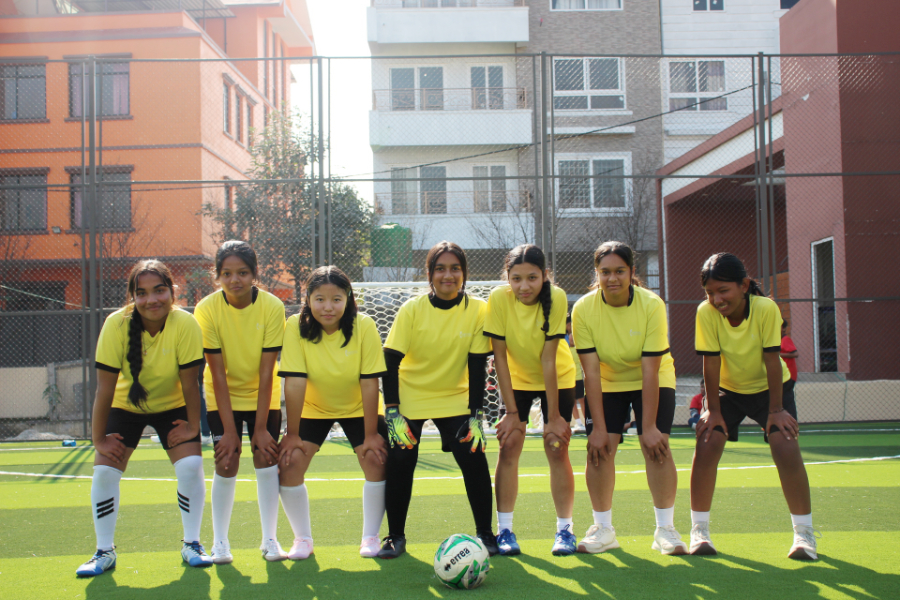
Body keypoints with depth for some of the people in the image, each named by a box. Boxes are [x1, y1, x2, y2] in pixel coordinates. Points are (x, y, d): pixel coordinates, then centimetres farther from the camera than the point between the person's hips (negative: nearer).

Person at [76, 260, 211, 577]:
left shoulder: (185, 324, -28)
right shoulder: (117, 324, -27)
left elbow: (189, 382, -19)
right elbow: (104, 387, -22)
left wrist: (192, 427, -13)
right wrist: (98, 438, -17)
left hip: (172, 405, 0)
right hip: (125, 405, 1)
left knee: (191, 467, -15)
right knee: (104, 472, -10)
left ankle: (191, 544, 5)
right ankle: (104, 552, 7)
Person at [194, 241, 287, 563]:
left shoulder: (272, 307, -20)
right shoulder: (207, 309, -20)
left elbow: (266, 373, -18)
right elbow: (217, 373, -18)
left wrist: (260, 427, -18)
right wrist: (229, 430, -19)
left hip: (263, 395, 1)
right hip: (223, 397, 0)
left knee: (266, 457, -7)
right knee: (227, 462, -9)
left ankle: (269, 539, 6)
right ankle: (220, 542, 5)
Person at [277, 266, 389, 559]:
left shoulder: (364, 327, -24)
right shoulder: (296, 327, -23)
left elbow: (369, 383, -22)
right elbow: (294, 383, -22)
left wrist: (370, 435, -21)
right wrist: (292, 434, -20)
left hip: (358, 408, 0)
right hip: (312, 408, 1)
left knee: (376, 460, -16)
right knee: (289, 463, -14)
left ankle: (370, 537, 3)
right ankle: (303, 538, 5)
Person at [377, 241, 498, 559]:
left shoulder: (478, 310, -12)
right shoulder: (412, 310, -14)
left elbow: (477, 366, -10)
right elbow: (391, 362, -12)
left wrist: (476, 414, -15)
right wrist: (392, 412, -19)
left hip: (455, 399, 1)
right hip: (410, 398, 0)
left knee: (474, 459, -11)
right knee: (400, 464, -7)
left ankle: (485, 533, 6)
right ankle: (395, 536, 11)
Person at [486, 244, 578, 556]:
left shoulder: (556, 298, -27)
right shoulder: (498, 299, -24)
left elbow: (548, 360, -25)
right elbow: (499, 357, -19)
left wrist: (553, 416, -21)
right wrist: (512, 412, -18)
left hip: (557, 379, -1)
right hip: (516, 379, 1)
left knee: (557, 448, -6)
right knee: (509, 445, -8)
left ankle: (564, 529, 5)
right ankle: (504, 530, 0)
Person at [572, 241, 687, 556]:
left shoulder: (652, 305, -25)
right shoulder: (583, 309, -21)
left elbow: (650, 370, -24)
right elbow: (591, 372, -19)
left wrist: (649, 427, -25)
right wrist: (599, 427, -21)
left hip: (653, 381, -1)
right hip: (606, 384, 1)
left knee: (656, 445, -15)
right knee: (599, 448, -11)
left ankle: (665, 529, -2)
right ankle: (603, 529, 4)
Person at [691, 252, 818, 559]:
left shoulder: (766, 309, -28)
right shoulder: (706, 312, -23)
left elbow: (772, 360, -23)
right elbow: (711, 363, -19)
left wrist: (776, 410, -20)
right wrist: (713, 410, -15)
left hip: (770, 387, -2)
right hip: (728, 389, 2)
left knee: (786, 447, -19)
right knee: (706, 445, -15)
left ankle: (804, 534, -3)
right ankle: (699, 531, -1)